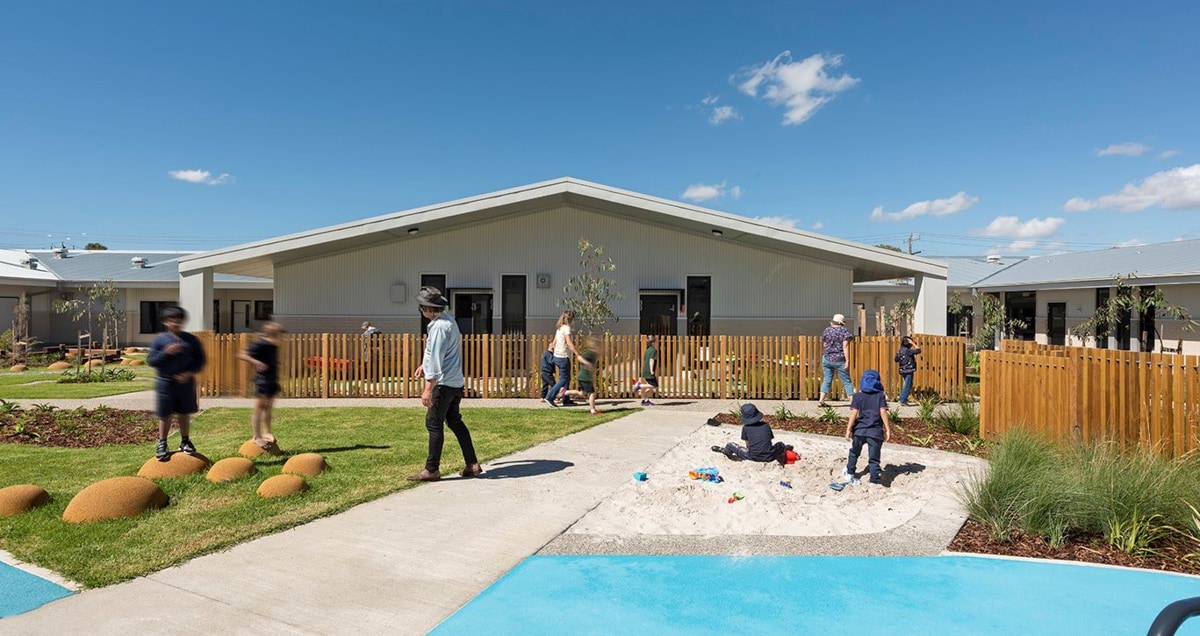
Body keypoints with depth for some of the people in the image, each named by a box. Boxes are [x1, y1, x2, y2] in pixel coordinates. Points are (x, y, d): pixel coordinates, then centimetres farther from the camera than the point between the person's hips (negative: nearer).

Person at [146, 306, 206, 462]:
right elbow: (151, 361, -5)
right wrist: (166, 352, -20)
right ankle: (162, 444, 18)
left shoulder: (191, 340, 1)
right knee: (165, 415, 5)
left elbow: (200, 360, 3)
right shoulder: (159, 339, -2)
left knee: (184, 414, 12)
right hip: (165, 383, -1)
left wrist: (190, 372, -13)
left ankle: (185, 441, 27)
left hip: (186, 383, 1)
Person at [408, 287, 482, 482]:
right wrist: (423, 365, 35)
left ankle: (431, 469, 7)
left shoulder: (439, 326, -18)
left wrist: (428, 388, -22)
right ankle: (472, 465, 18)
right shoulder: (449, 321, 13)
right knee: (455, 421, 15)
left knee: (434, 423, -1)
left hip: (444, 383, -10)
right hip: (456, 382, 10)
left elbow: (436, 359, -22)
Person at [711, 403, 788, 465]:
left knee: (730, 445, 20)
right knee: (780, 444, 38)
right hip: (769, 457, 2)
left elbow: (747, 445, 9)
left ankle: (723, 450, 44)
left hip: (753, 457, -2)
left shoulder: (746, 428, 3)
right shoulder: (766, 425, 8)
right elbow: (770, 439, 15)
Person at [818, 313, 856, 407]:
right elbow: (845, 347, -11)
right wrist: (847, 360, -12)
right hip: (839, 360, -3)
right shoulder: (844, 331, -4)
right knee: (846, 381, 5)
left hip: (827, 359, 3)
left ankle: (821, 400, 2)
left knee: (827, 380, 10)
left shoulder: (826, 330, 6)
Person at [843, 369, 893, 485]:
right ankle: (875, 478, 0)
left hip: (859, 429, 1)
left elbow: (854, 413, -6)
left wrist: (848, 429, -4)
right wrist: (888, 429, -2)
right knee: (874, 457, 4)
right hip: (875, 431, -1)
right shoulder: (881, 396, 1)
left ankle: (849, 474, 29)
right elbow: (883, 412, -6)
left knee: (854, 453, 20)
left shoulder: (857, 396, 1)